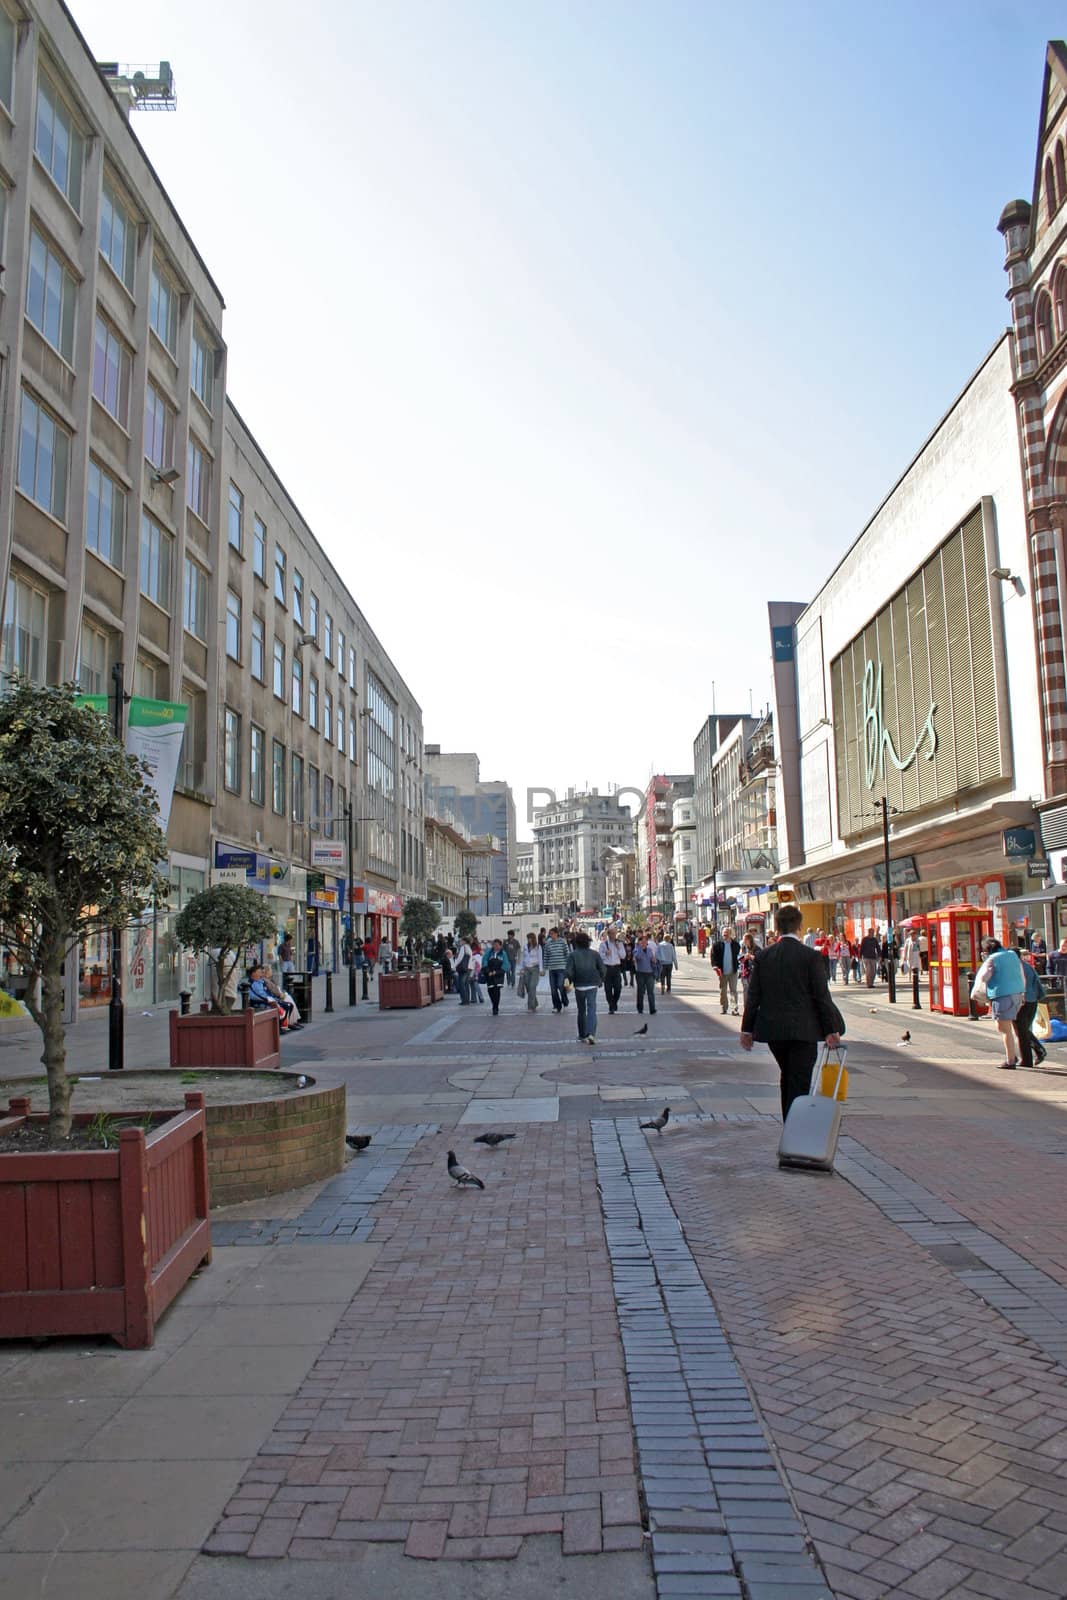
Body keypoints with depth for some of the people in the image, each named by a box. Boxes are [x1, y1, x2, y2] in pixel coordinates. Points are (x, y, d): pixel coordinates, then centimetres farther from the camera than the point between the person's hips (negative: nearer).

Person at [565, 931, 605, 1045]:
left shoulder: (572, 955, -5)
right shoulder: (595, 954, 1)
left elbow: (569, 971, -11)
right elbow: (602, 969, 3)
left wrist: (568, 981, 4)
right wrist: (600, 980, 17)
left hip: (579, 986, 0)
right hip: (592, 985, 0)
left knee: (581, 1010, 15)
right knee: (592, 1009, -5)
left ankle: (582, 1034, 24)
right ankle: (591, 1033, -23)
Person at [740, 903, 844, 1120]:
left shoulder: (764, 956, 2)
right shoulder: (811, 956, -9)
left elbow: (753, 995, 3)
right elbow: (822, 996, -8)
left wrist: (747, 1029, 8)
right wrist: (831, 1030, -1)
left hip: (773, 1029, 4)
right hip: (803, 1029, -4)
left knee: (788, 1078, 21)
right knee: (799, 1082, 1)